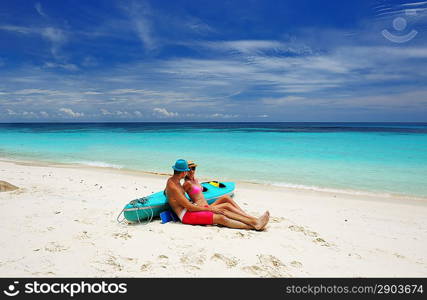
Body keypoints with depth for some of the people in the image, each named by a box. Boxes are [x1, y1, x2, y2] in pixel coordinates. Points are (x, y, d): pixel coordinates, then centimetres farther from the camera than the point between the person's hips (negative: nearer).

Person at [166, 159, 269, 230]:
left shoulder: (172, 180, 11)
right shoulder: (173, 187, -21)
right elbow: (189, 207, -22)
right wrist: (209, 208, -15)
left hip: (190, 209, 10)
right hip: (186, 215, -10)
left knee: (222, 211, -3)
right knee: (221, 218, -19)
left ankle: (254, 221, -8)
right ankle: (253, 226, -17)